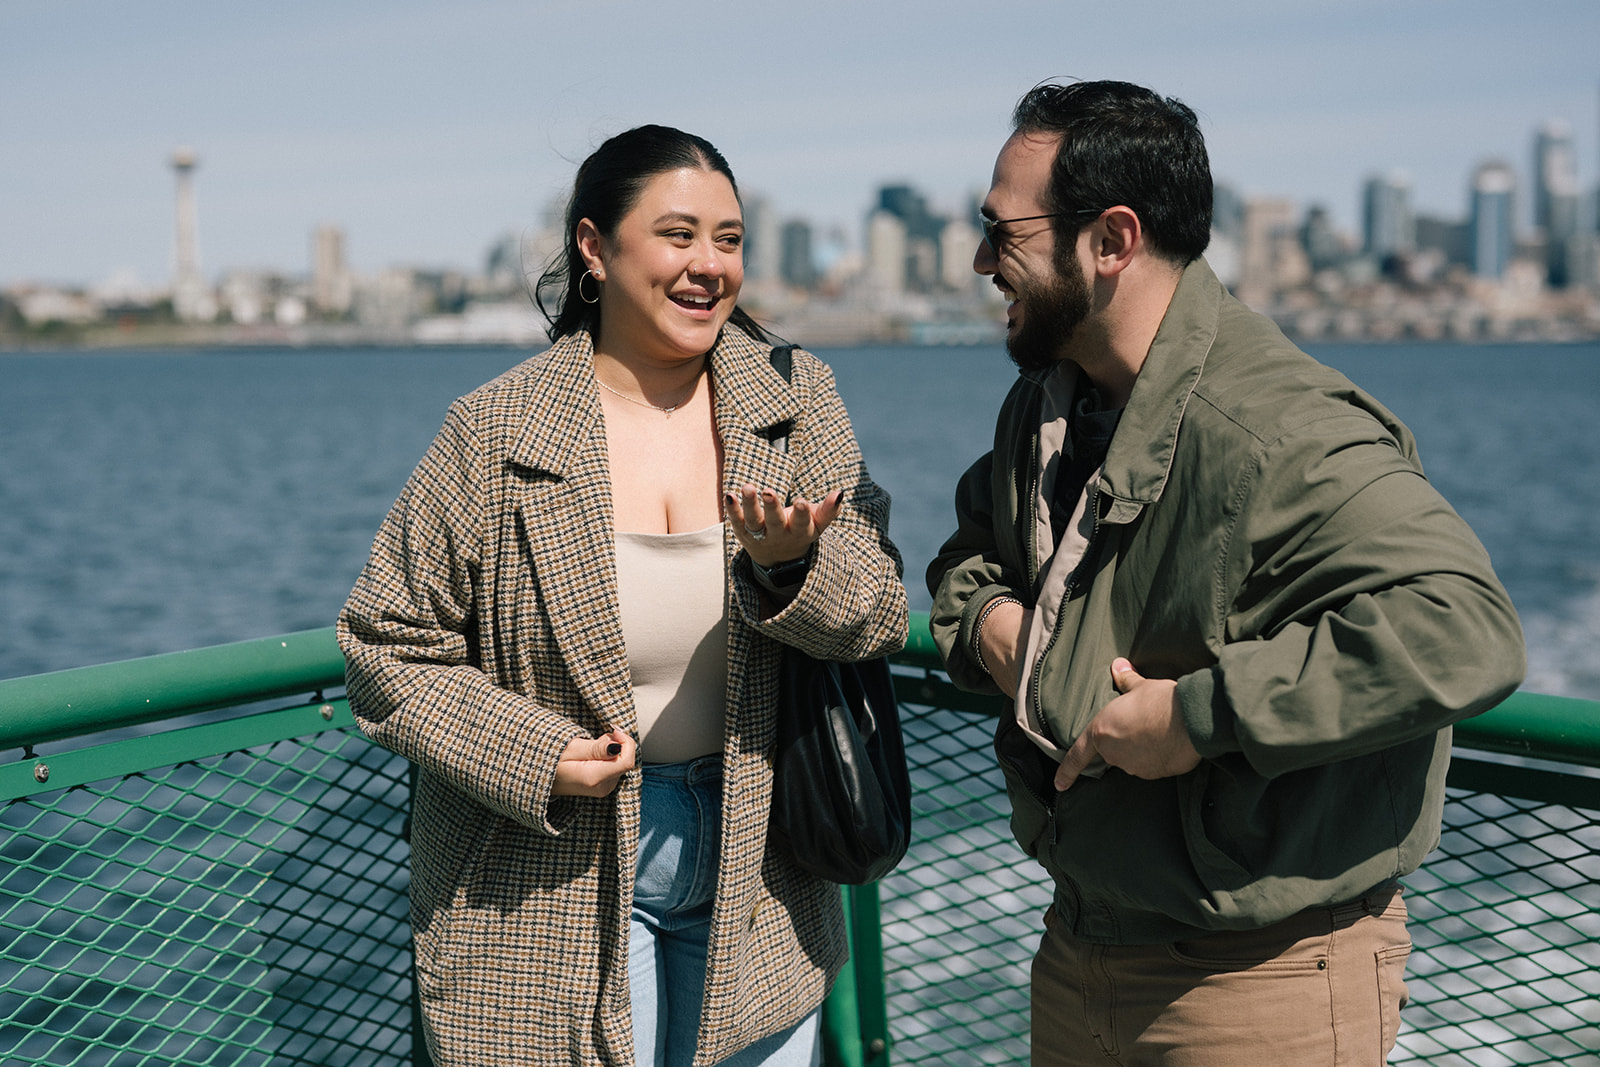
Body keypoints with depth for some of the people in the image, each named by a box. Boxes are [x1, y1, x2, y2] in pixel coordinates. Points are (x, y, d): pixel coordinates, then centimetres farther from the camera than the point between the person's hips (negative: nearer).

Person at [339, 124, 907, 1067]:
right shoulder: (495, 434, -9)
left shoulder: (799, 402, -1)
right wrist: (527, 754, -17)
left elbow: (883, 619, -3)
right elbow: (386, 647, -3)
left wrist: (792, 564, -24)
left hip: (758, 879, 3)